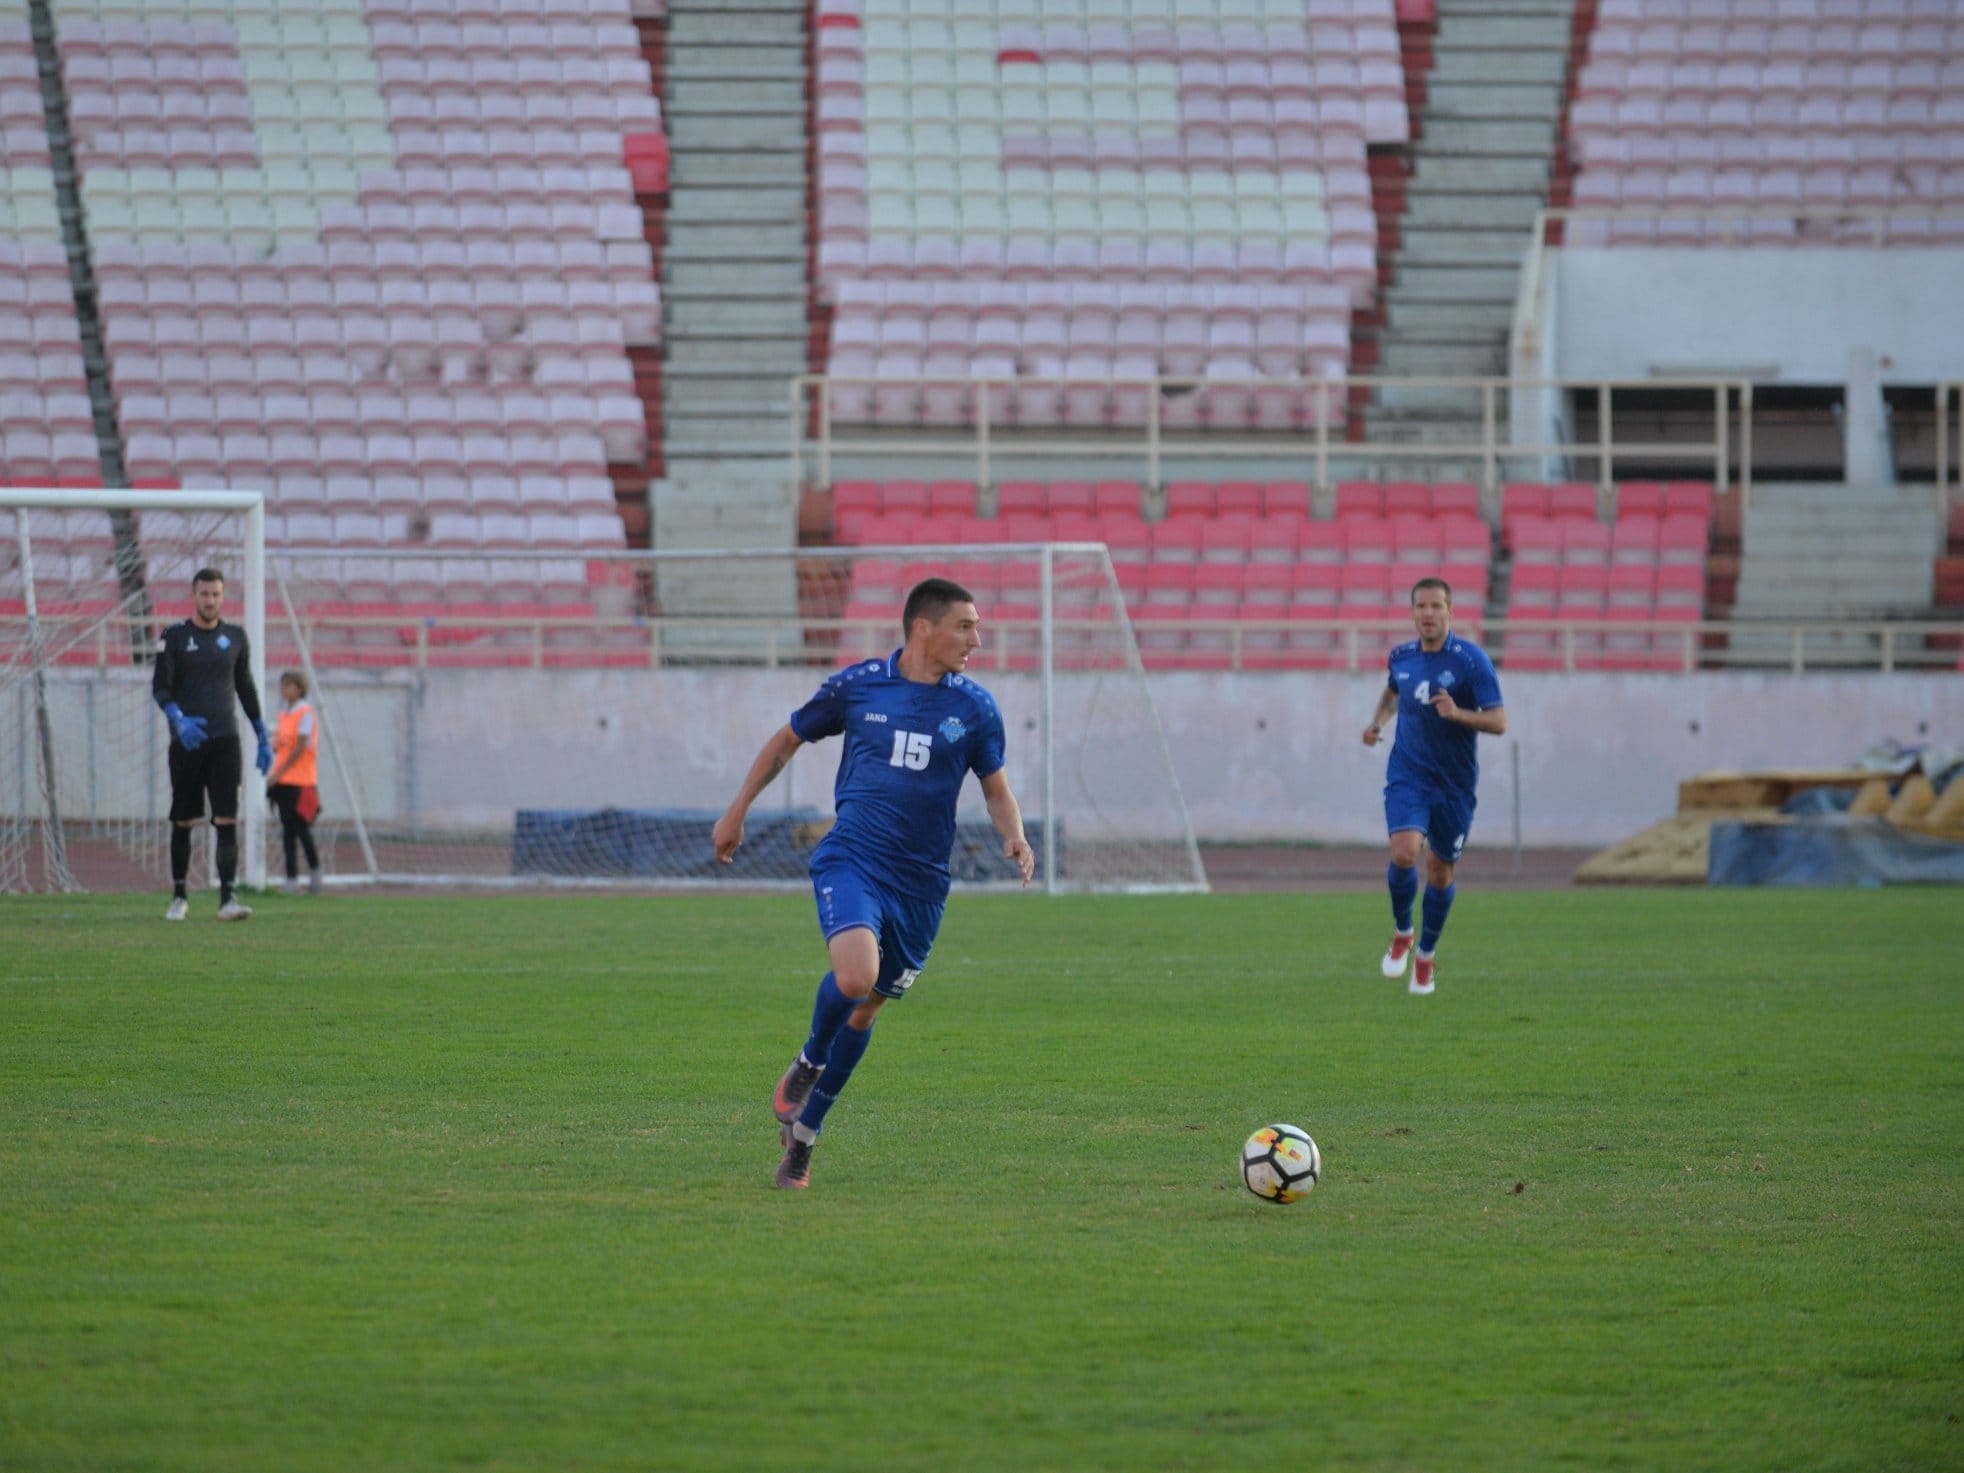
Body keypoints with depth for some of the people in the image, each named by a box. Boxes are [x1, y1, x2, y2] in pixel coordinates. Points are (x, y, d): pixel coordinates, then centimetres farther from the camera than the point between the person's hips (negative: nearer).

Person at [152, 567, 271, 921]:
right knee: (183, 822, 6)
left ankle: (227, 898, -15)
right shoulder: (175, 637, 2)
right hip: (186, 742, -1)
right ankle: (179, 897, 18)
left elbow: (245, 688, 18)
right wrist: (178, 719, -24)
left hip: (224, 738, 1)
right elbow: (160, 686, -5)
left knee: (227, 821, -10)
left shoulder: (234, 636, 10)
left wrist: (262, 736, 18)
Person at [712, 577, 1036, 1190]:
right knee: (855, 974, -28)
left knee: (867, 1006, 10)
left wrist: (1014, 839, -9)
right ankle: (808, 1062, 5)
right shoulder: (857, 685, -1)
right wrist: (736, 812, 18)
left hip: (920, 883, 3)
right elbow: (787, 740, 15)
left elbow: (997, 790, 12)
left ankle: (803, 1131, 28)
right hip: (850, 861, -3)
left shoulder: (974, 707, 3)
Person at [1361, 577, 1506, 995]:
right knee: (1403, 853, -21)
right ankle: (1401, 934, 5)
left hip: (1455, 783, -1)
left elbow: (1498, 721, -15)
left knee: (1440, 872, 9)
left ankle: (1425, 954, 31)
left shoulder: (1471, 660, -11)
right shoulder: (1401, 657, 2)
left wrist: (1458, 713, -31)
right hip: (1408, 775, 1)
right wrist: (1377, 722, 7)